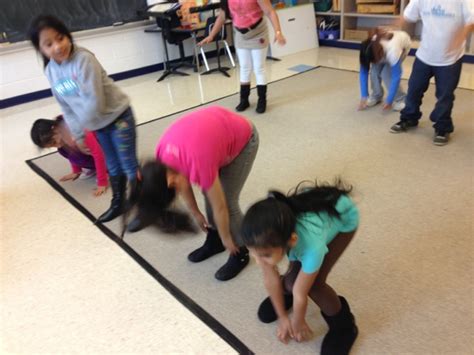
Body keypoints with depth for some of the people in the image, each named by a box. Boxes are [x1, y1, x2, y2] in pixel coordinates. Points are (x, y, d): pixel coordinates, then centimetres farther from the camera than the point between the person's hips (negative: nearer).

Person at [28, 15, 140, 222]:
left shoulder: (83, 59, -24)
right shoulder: (50, 71, -2)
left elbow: (95, 102, -27)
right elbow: (66, 107, 6)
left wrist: (81, 126, -15)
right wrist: (77, 135, 5)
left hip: (118, 116, -6)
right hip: (99, 124, 7)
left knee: (129, 164, 3)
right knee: (113, 166, 20)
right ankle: (118, 204, 36)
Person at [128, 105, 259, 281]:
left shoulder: (200, 165, -38)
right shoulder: (163, 152, -19)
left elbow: (220, 207, -22)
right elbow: (182, 182, 2)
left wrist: (226, 238, -5)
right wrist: (196, 214, 12)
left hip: (244, 139, -6)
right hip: (219, 125, 7)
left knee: (228, 202, -4)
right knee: (209, 194, 11)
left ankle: (240, 253, 16)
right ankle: (214, 241, 32)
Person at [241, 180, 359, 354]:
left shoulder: (311, 245, -44)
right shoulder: (267, 237, -32)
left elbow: (301, 294, -25)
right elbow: (270, 279, -14)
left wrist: (298, 324, -6)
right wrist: (282, 317, -1)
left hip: (344, 216, -3)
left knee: (313, 283, -15)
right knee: (292, 278, -7)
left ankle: (343, 324, 13)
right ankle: (286, 290, 30)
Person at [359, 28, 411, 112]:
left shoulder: (392, 51, -44)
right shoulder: (367, 51, -32)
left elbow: (396, 77, -37)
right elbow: (363, 73, -24)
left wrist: (389, 100, -34)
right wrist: (364, 97, -25)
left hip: (403, 45, -4)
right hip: (384, 45, 4)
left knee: (386, 73, -23)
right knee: (374, 71, -19)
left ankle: (401, 99, -5)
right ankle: (376, 96, 5)